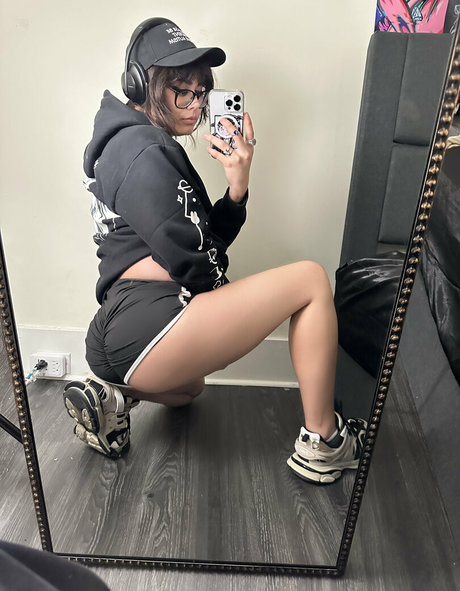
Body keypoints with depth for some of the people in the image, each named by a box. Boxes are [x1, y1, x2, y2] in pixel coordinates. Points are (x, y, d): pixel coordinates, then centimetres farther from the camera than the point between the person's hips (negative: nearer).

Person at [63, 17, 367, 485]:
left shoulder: (155, 148, 22)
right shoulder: (143, 151, -9)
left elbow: (209, 241, 14)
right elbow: (187, 260, -18)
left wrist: (237, 187, -2)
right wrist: (227, 297, 2)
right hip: (144, 328, -11)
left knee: (189, 389, 44)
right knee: (310, 280, -7)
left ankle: (113, 395, 14)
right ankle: (321, 445, 1)